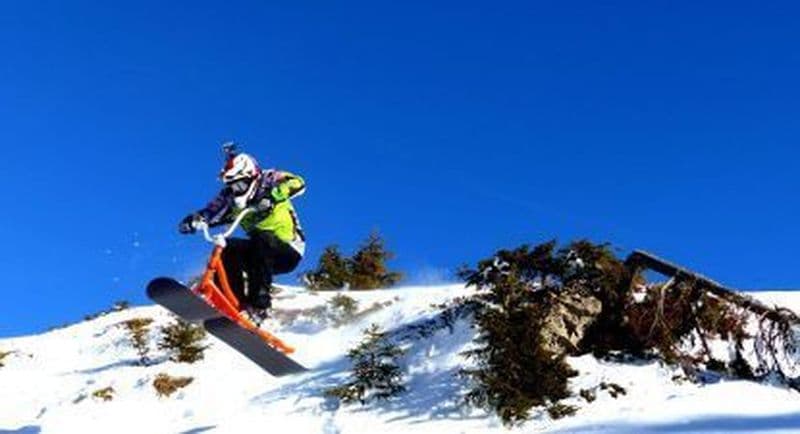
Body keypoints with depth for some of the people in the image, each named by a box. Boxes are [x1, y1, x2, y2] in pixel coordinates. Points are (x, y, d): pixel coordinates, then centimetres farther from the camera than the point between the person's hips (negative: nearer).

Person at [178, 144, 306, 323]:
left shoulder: (267, 179, -10)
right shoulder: (229, 198, 2)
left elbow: (297, 183, -29)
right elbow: (208, 215, -5)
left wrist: (271, 198, -44)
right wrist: (195, 220, -28)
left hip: (289, 251, -5)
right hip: (260, 250, 6)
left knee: (260, 238, -33)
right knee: (227, 249, -15)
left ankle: (259, 304, -37)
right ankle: (238, 304, -19)